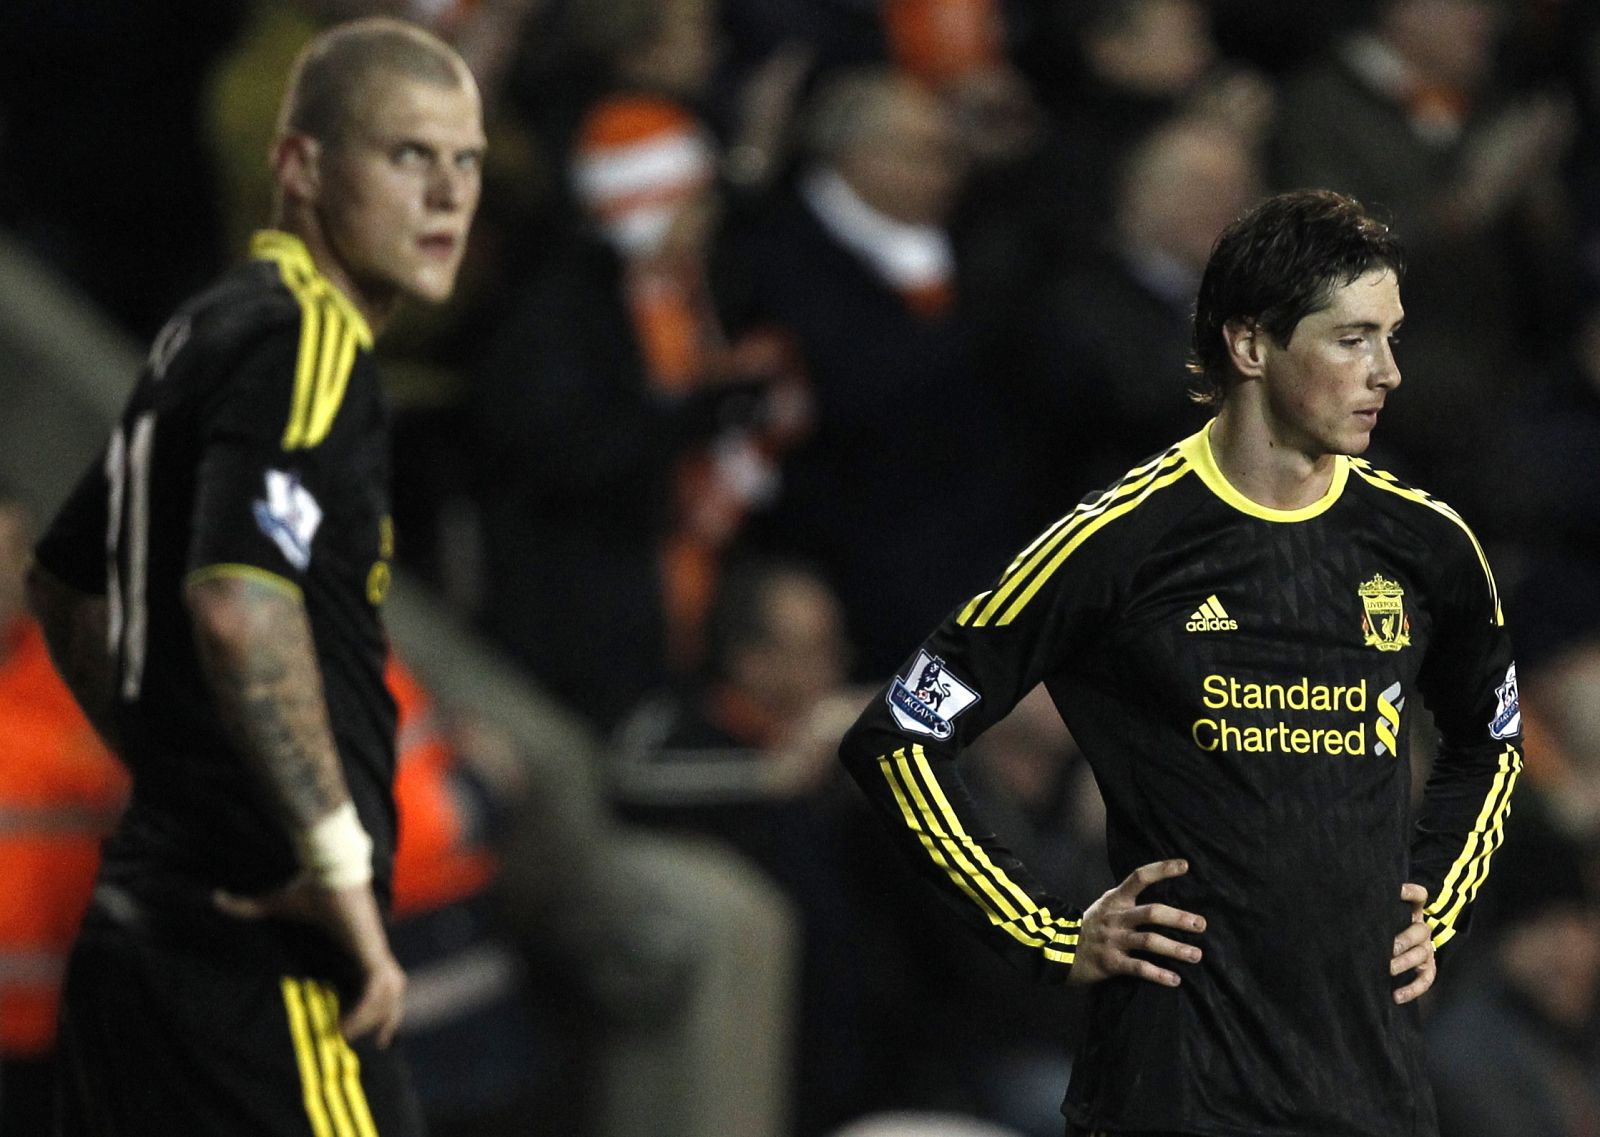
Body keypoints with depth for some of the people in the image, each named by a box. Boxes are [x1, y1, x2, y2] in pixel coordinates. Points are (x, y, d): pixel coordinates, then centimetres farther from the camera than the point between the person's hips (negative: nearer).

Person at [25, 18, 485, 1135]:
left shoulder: (207, 333, 18)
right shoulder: (306, 343, -12)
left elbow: (64, 583, 31)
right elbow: (240, 609, -28)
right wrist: (340, 861, -22)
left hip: (140, 919, 10)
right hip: (258, 960, -10)